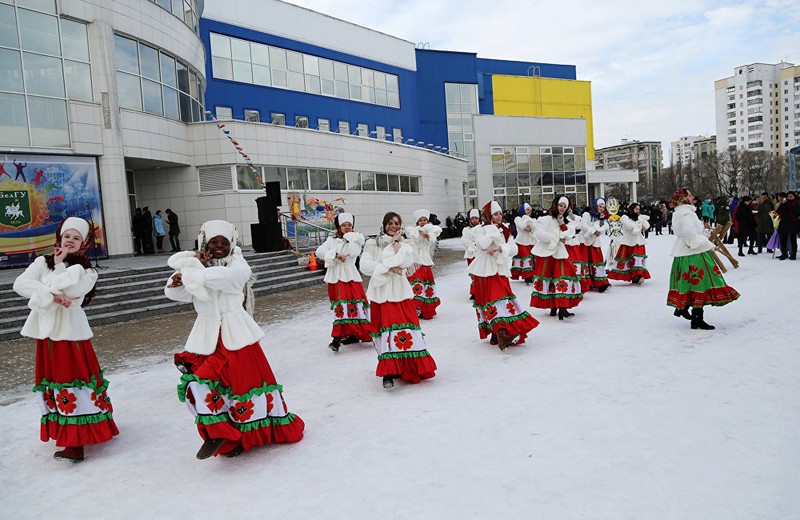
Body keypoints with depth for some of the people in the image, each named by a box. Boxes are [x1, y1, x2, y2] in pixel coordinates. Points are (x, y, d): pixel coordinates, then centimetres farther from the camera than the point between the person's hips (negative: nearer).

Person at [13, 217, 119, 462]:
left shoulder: (87, 272, 2)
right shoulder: (42, 262, 7)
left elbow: (67, 290, -15)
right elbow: (20, 283, -10)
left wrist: (59, 266, -6)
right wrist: (53, 296, -19)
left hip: (71, 333, -4)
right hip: (46, 333, 4)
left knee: (72, 380, -6)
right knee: (52, 379, 10)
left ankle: (75, 444, -5)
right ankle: (63, 432, 25)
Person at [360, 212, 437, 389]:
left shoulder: (404, 245, 13)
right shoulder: (372, 244, 7)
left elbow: (404, 262, -8)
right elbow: (365, 266, -8)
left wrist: (396, 242, -2)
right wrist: (389, 268, -13)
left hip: (401, 293, 2)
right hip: (381, 294, -2)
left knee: (405, 331, -2)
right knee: (385, 332, -6)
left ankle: (412, 368, 11)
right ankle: (388, 373, -1)